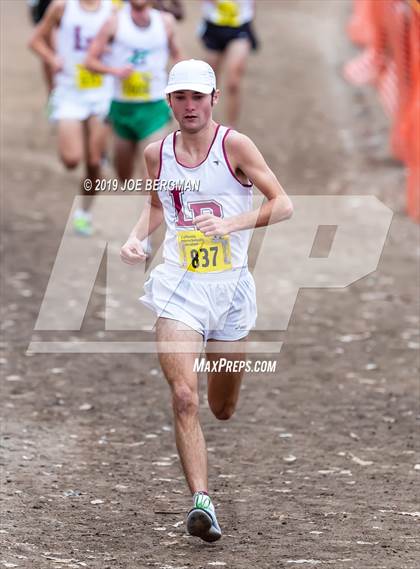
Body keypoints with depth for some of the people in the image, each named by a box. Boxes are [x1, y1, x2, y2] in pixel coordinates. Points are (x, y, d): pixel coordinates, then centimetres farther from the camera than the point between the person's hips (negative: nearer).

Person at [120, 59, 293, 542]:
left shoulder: (234, 145, -8)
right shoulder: (157, 153, 3)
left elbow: (282, 205, -10)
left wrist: (230, 224, -24)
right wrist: (135, 237, 3)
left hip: (230, 287, -1)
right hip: (177, 287, 1)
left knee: (222, 409, 14)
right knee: (184, 398, -20)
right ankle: (200, 501, -22)